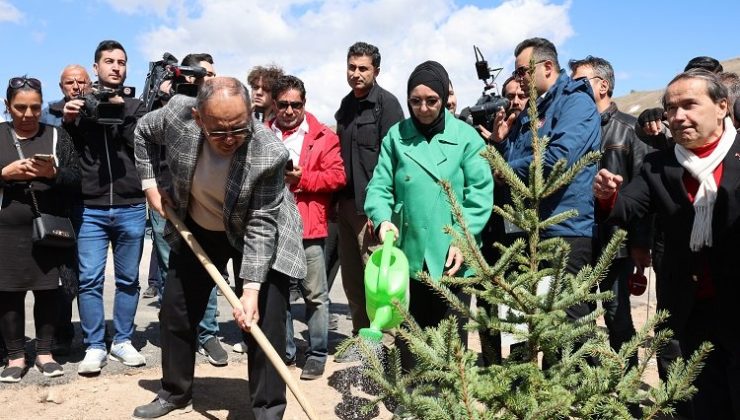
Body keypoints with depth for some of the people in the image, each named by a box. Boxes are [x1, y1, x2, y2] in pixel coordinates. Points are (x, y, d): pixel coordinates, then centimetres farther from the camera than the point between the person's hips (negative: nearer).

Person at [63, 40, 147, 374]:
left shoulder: (136, 106, 10)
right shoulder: (80, 103, 9)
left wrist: (122, 114, -14)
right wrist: (68, 122, -13)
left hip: (131, 208, 1)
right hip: (90, 208, -1)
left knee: (128, 280, 7)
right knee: (89, 280, -2)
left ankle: (122, 342, 18)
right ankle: (94, 347, 7)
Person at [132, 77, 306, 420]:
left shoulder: (269, 153, -35)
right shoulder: (178, 114, -25)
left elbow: (261, 224, -30)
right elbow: (143, 132, 0)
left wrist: (252, 288, -34)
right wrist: (150, 183, -6)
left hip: (256, 235, -4)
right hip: (196, 228, 4)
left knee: (265, 324, -8)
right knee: (175, 313, 14)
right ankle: (174, 392, 36)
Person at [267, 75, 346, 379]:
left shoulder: (323, 136, 2)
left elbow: (337, 176, -5)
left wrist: (301, 178, -14)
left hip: (308, 228, -3)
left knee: (315, 294, 2)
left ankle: (317, 354, 15)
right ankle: (283, 350, 26)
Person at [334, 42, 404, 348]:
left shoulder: (386, 103, -6)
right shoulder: (346, 105, 17)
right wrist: (336, 199, 15)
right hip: (346, 202, 8)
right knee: (351, 277, 12)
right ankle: (361, 335, 24)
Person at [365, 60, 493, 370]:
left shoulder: (466, 137, -2)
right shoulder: (396, 136, 5)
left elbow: (480, 193, -5)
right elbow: (380, 186, 2)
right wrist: (383, 219, -17)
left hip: (452, 258, -2)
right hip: (409, 255, 2)